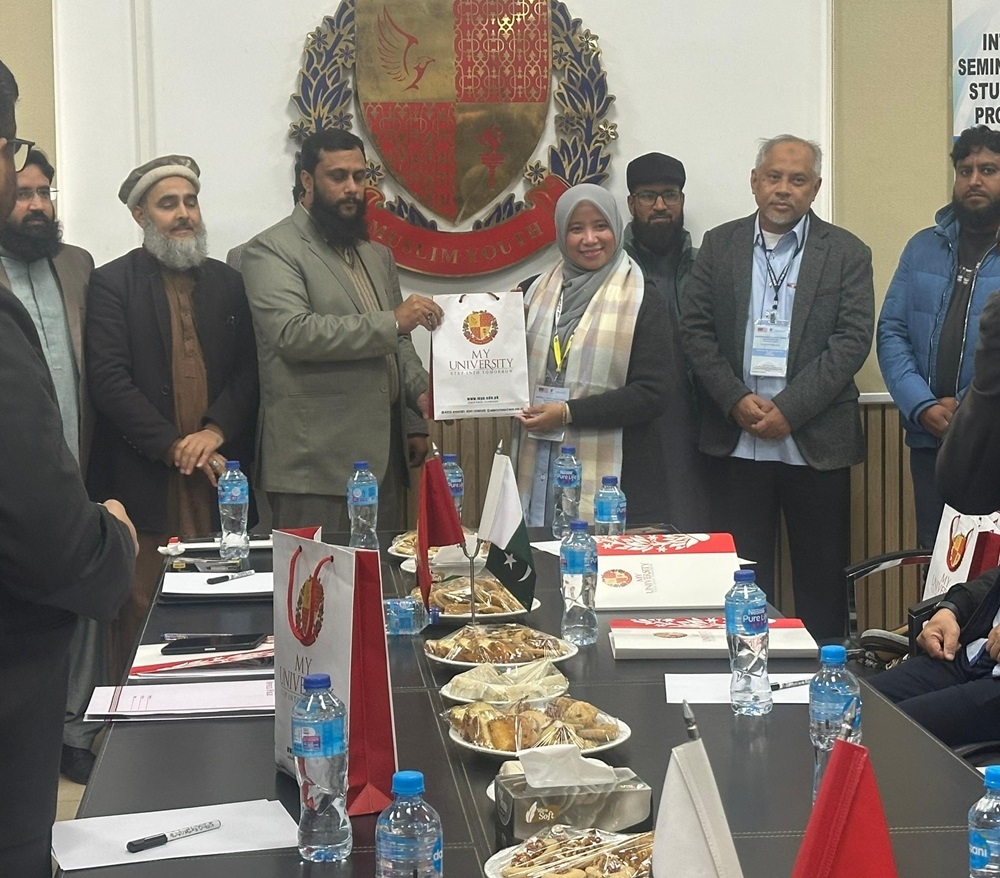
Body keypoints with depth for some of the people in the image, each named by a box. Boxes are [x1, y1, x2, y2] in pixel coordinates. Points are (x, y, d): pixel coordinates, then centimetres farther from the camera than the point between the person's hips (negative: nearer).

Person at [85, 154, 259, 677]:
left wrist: (214, 432, -7)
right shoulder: (112, 283, 2)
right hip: (143, 479, -3)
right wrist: (175, 447, -11)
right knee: (141, 614, -3)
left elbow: (248, 372, 9)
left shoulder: (227, 283, 15)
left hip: (217, 477, 3)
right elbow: (108, 380, -8)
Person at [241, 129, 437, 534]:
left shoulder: (373, 255, 21)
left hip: (384, 455, 7)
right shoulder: (272, 251, -4)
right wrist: (390, 323, -19)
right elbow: (294, 333, -19)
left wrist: (420, 391, 5)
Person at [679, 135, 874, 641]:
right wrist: (738, 400, -10)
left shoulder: (847, 254, 1)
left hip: (816, 442, -1)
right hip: (737, 444, 2)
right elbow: (695, 329, 3)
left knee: (822, 578, 6)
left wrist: (788, 409, -14)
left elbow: (853, 339, -7)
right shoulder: (719, 246, 8)